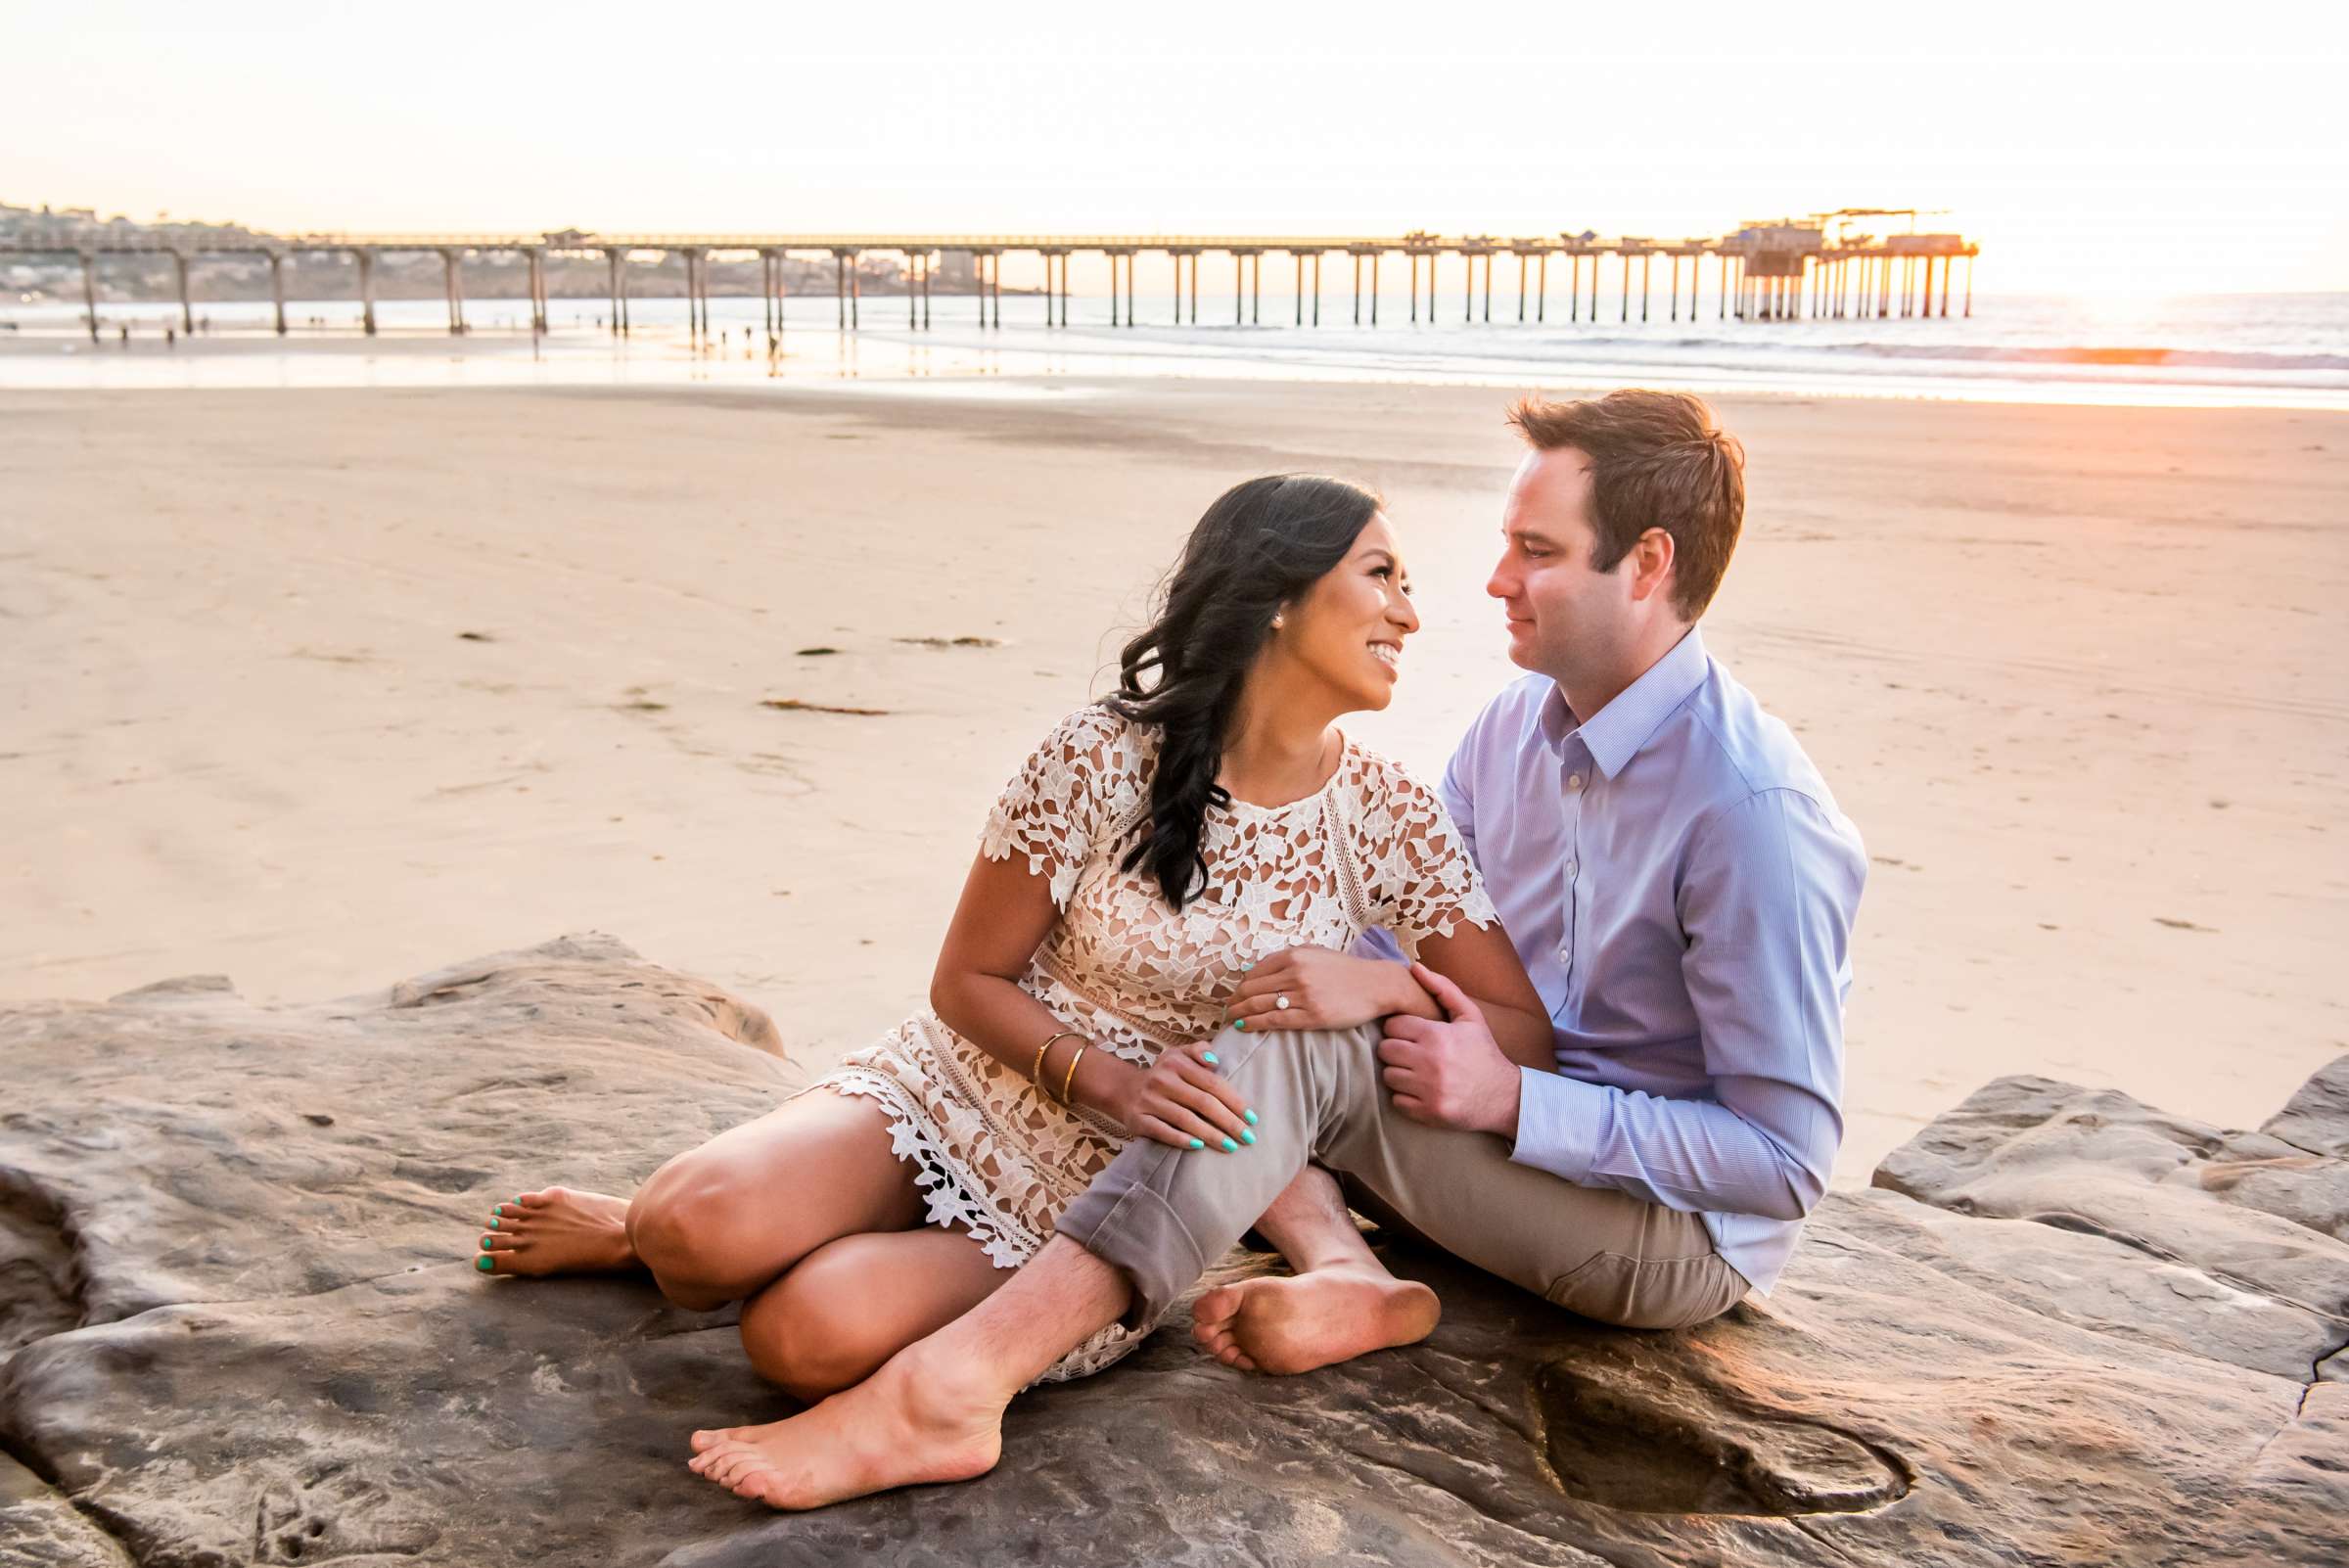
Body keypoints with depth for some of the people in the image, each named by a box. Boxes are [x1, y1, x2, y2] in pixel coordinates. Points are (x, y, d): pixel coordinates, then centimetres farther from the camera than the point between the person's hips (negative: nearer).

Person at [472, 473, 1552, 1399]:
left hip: (1118, 1200, 1)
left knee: (816, 1337, -27)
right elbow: (966, 982, -4)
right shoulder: (1099, 760, -13)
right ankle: (659, 1224, 8)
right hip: (956, 1101, 0)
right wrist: (1110, 1082, -21)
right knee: (706, 1220, -30)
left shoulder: (1387, 819, -7)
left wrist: (1384, 987, -22)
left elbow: (1526, 1034, -2)